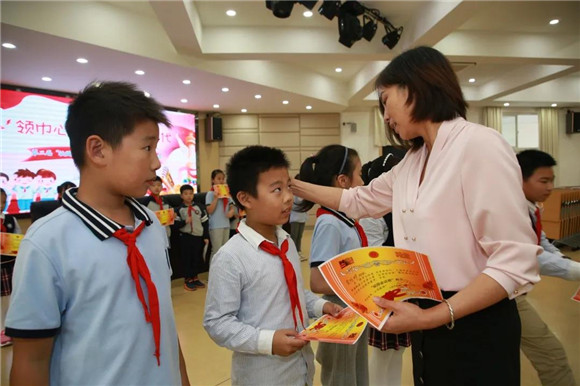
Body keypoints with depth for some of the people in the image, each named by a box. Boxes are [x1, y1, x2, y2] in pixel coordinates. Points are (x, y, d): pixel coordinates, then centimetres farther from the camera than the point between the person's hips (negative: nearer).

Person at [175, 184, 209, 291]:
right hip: (186, 237, -2)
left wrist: (206, 237, 5)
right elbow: (176, 224, -5)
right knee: (187, 258, 3)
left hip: (198, 236, 3)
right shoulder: (180, 209, -1)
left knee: (198, 258, 9)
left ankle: (195, 278, 24)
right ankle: (188, 280, 16)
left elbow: (205, 222, 7)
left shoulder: (198, 207, 4)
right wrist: (185, 221, -22)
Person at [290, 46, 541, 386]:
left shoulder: (480, 144, -18)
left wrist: (432, 316, -26)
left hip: (475, 327, -7)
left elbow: (516, 262, -22)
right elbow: (360, 200, 18)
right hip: (428, 320, 7)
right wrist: (292, 185, 15)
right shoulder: (412, 162, 6)